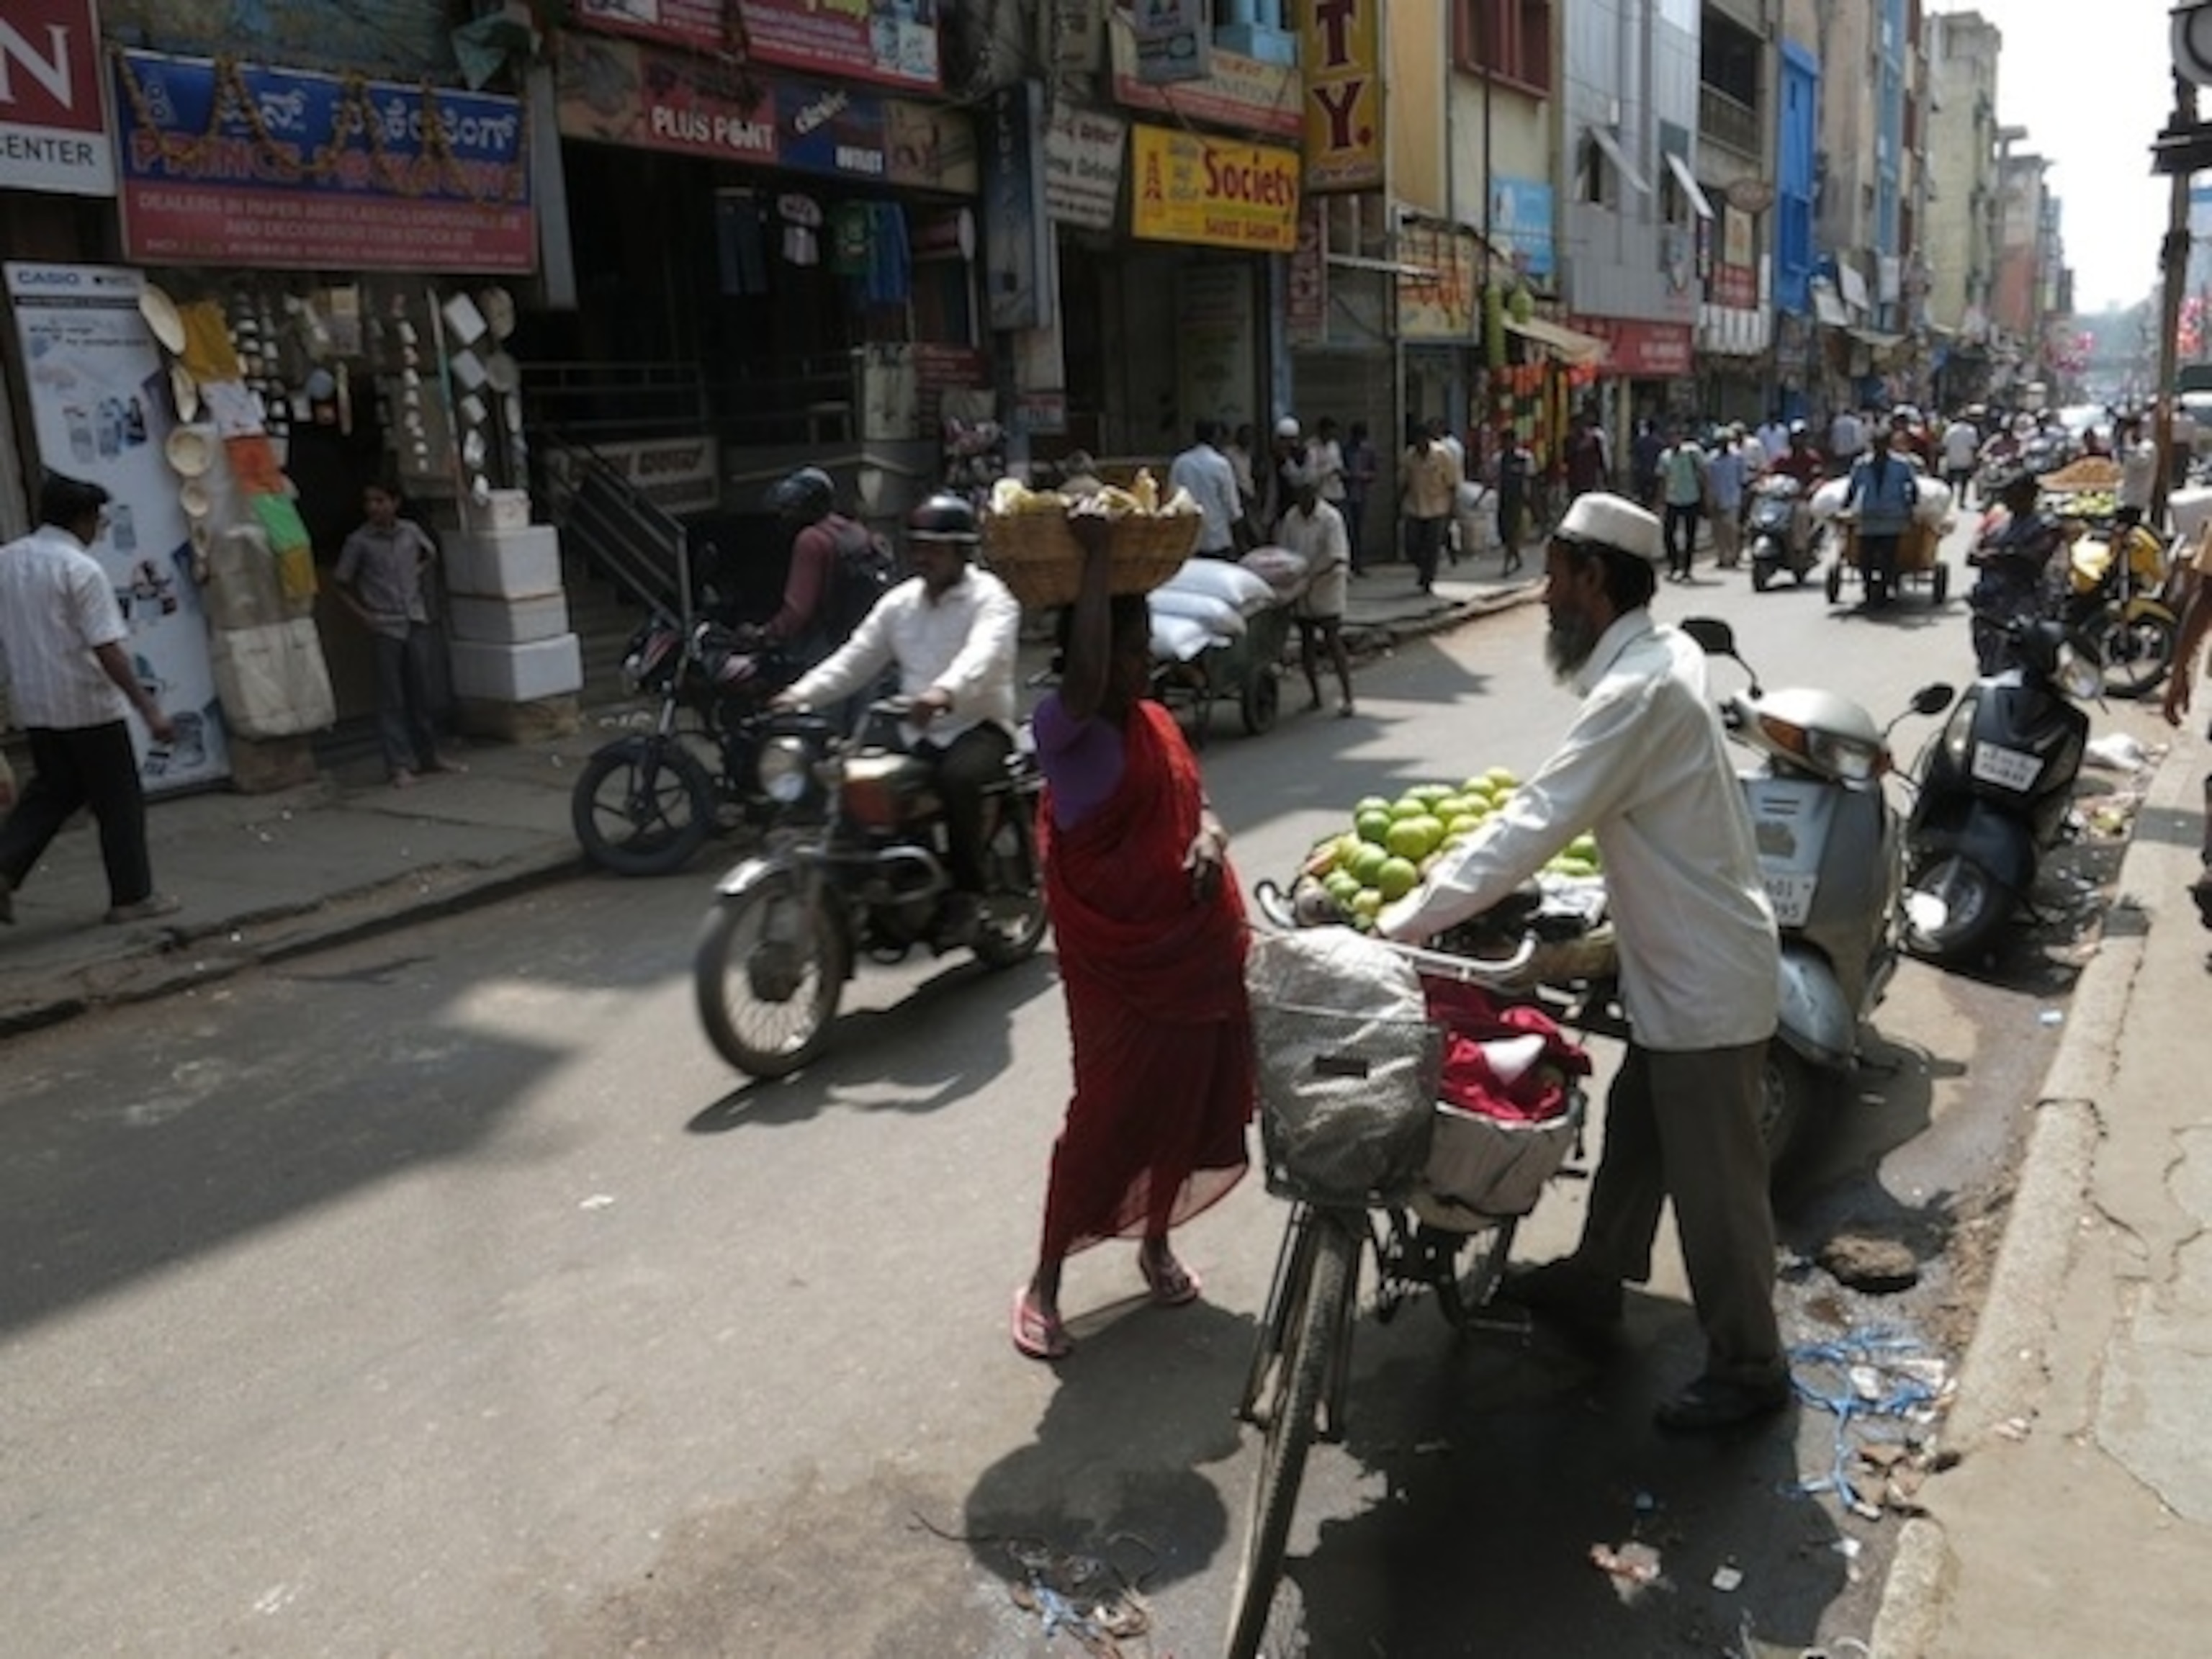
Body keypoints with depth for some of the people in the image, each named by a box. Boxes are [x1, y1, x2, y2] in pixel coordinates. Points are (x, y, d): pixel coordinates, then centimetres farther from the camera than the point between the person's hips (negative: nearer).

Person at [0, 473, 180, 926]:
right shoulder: (81, 569, -15)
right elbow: (107, 650, -20)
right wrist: (149, 709, -20)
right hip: (87, 705, -7)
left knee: (51, 791, 20)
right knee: (119, 802, 5)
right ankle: (131, 897, 11)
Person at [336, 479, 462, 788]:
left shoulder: (411, 531, 4)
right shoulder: (359, 541, -5)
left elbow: (430, 554, 25)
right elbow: (341, 584, 1)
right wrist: (362, 614, -7)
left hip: (416, 622, 3)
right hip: (384, 627, -3)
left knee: (420, 692, 11)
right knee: (391, 698, -2)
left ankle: (428, 755, 22)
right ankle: (400, 765, 1)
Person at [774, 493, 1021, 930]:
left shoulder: (990, 598, -6)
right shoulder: (899, 602, 15)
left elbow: (983, 655, -27)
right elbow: (855, 657, 8)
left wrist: (944, 693, -49)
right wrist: (802, 693, -10)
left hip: (979, 726, -6)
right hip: (916, 734, 6)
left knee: (958, 777, -37)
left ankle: (967, 889, -21)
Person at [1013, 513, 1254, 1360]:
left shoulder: (1158, 723, 10)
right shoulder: (1064, 727, -14)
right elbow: (1086, 679, -36)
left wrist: (1209, 838, -7)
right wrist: (1094, 556, -31)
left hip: (1199, 947, 7)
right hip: (1119, 957, -7)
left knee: (1188, 1101, 16)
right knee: (1111, 1110, -1)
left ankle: (1156, 1243, 38)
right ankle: (1043, 1283, 15)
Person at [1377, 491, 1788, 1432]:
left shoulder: (1640, 691, -27)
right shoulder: (1660, 656, 4)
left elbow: (1533, 829, -29)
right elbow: (1563, 808, 15)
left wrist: (1401, 923, -25)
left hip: (1706, 981, -10)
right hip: (1682, 964, 10)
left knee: (1712, 1179, 5)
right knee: (1636, 1133, 23)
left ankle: (1748, 1369, 22)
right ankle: (1594, 1279, 42)